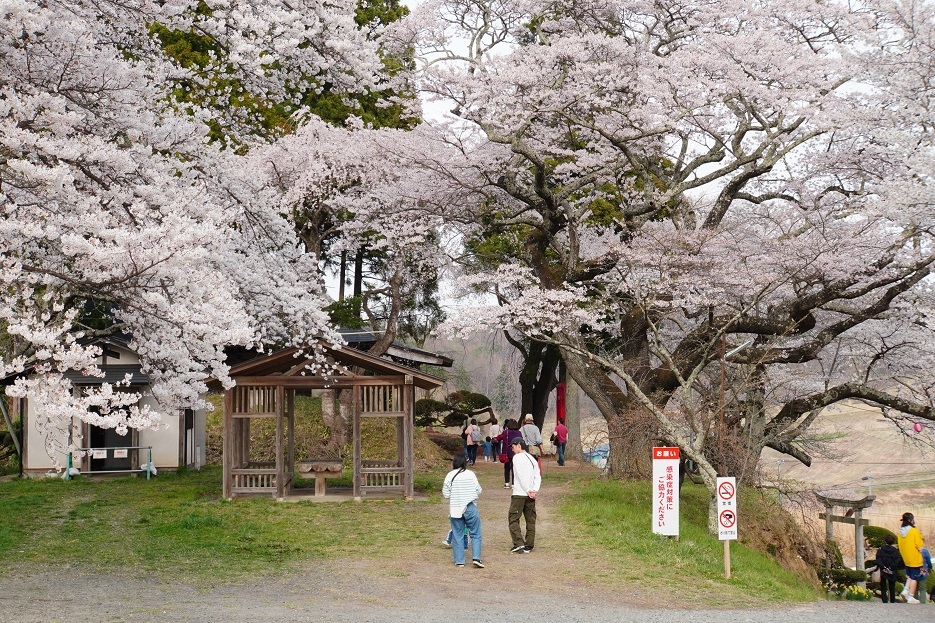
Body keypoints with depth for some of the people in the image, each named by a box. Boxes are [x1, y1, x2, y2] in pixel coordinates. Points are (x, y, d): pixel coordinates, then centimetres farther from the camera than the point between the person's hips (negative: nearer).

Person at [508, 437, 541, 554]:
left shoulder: (517, 457, -6)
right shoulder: (532, 459, 16)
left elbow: (521, 476, -13)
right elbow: (538, 476, 7)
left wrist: (528, 490, -12)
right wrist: (535, 490, -3)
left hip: (519, 494, -7)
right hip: (530, 495, 7)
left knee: (513, 519, -2)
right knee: (530, 520, 10)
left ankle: (519, 544, -13)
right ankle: (529, 545, 11)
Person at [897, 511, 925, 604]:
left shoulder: (901, 532, 2)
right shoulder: (914, 531, -17)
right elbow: (920, 547, -17)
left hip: (906, 559, 6)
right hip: (915, 559, -6)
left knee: (909, 576, 20)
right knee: (914, 578, 3)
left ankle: (905, 590, 3)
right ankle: (911, 597, 4)